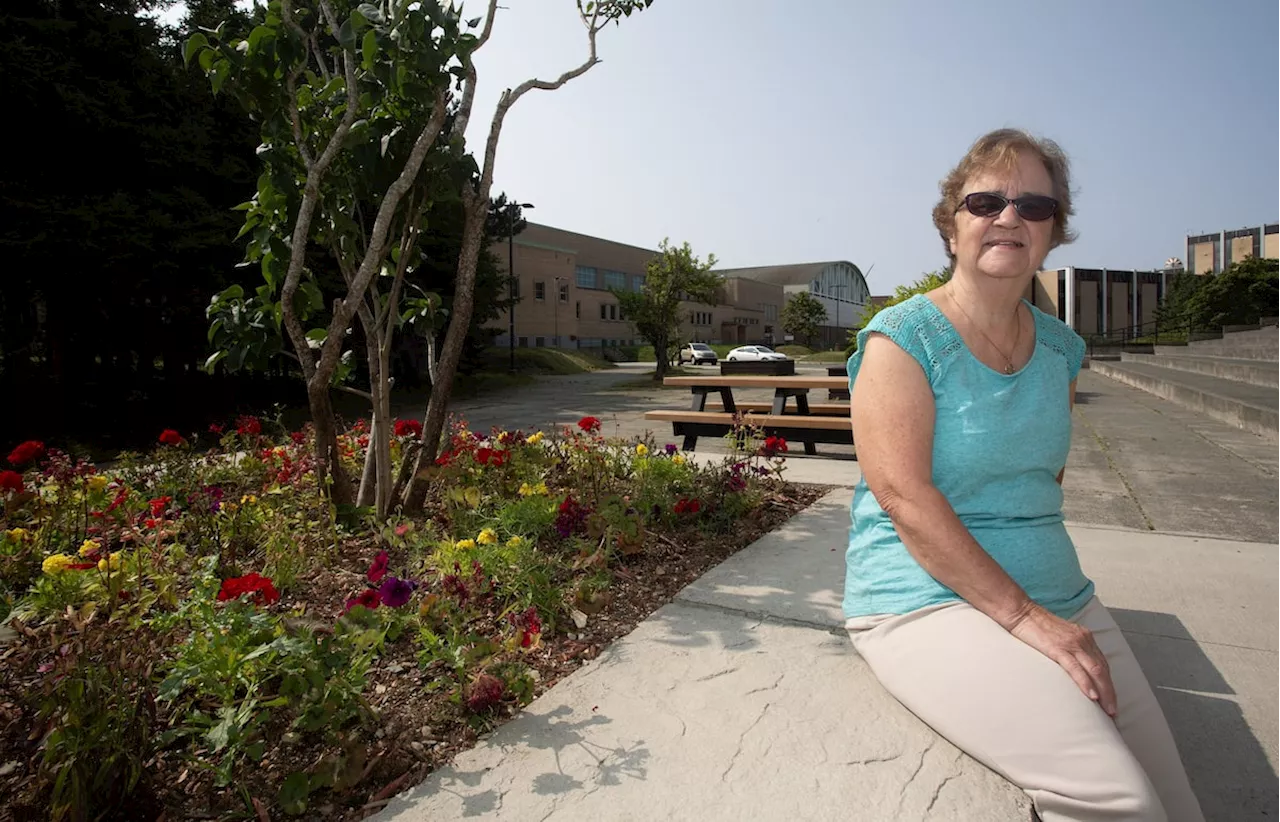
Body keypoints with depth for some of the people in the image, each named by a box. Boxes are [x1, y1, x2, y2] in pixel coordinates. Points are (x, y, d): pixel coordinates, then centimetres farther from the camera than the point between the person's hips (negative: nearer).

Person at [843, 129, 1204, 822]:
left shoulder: (1059, 347, 11)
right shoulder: (903, 339, -11)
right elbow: (904, 496, -19)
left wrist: (1057, 601, 8)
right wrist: (1023, 616, -20)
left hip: (1061, 595, 7)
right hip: (928, 600, -7)